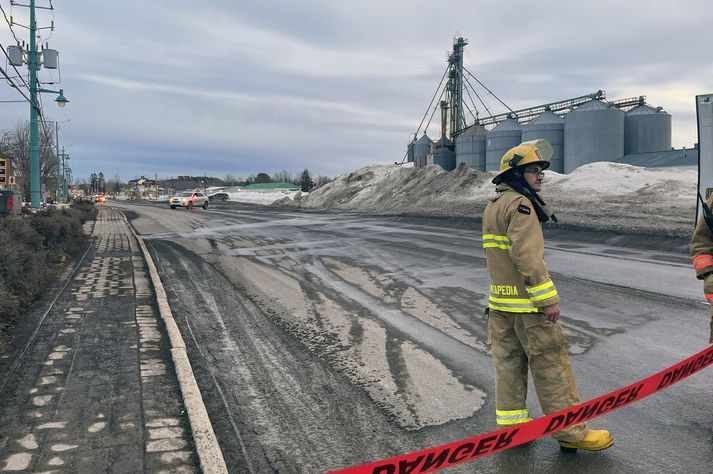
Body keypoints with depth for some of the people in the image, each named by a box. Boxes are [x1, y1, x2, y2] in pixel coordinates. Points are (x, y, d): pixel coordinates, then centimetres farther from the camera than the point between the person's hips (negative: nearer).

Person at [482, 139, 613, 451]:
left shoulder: (493, 206, 15)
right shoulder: (520, 204, -15)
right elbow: (527, 256, -23)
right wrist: (548, 299, -20)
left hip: (499, 300, 9)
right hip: (526, 301, -9)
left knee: (509, 361, 14)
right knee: (550, 365, -1)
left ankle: (510, 422, 23)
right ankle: (570, 432, 8)